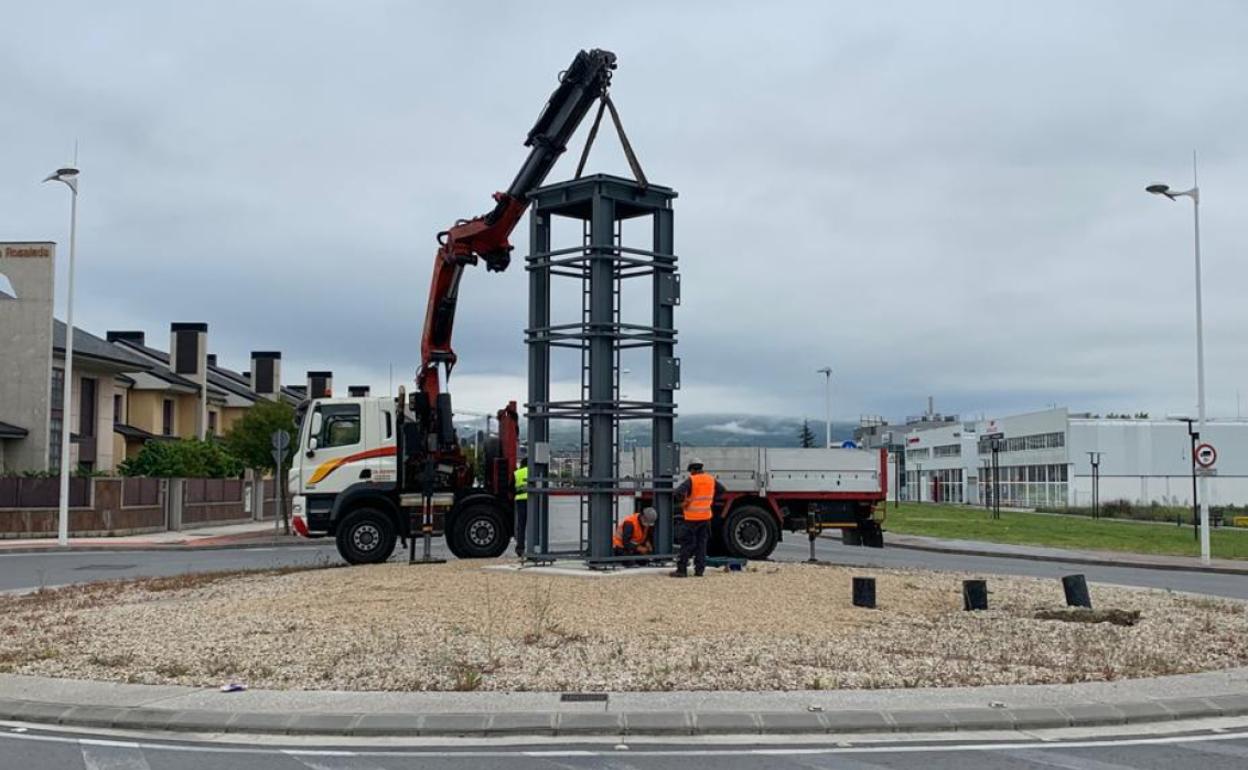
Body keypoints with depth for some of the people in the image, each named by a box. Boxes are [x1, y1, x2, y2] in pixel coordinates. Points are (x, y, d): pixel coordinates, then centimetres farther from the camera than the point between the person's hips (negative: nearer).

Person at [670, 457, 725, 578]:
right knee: (702, 543, 11)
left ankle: (682, 570, 0)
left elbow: (677, 493, -22)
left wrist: (682, 501, -3)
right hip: (706, 516, 5)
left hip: (692, 517, -5)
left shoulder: (691, 480, -13)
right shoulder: (711, 479, 5)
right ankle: (699, 570, 9)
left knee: (687, 543, 0)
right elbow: (722, 490, 20)